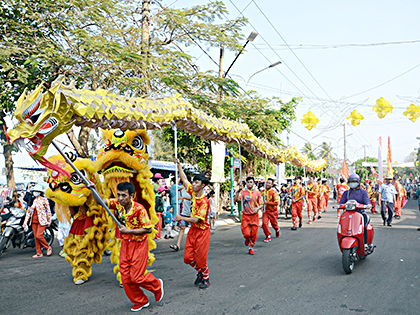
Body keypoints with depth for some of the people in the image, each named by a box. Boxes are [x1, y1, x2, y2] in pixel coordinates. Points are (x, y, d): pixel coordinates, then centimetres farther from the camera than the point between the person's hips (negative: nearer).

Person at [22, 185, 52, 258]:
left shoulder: (44, 200, -4)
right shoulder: (32, 200, 9)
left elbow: (48, 210, 0)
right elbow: (28, 211, 11)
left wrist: (49, 220, 1)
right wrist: (25, 221, 6)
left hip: (42, 220, -6)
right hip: (34, 221, 6)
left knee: (39, 236, -14)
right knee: (36, 237, 5)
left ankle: (48, 248, 6)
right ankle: (39, 253, 12)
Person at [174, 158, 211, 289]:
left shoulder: (204, 201, -22)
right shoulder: (193, 193, -1)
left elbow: (196, 219, -24)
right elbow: (184, 179, 7)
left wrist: (181, 218, -12)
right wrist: (178, 164, 6)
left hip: (202, 231, -7)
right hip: (193, 230, 7)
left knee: (200, 258, 2)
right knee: (188, 257, 8)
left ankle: (206, 279, 25)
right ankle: (200, 272, 33)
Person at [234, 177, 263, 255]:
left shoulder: (257, 193, 3)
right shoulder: (243, 192, -2)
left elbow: (262, 204, 6)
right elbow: (235, 200, -16)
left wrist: (257, 208, -14)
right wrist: (238, 191, -25)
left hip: (254, 216, 1)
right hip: (245, 216, -1)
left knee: (254, 233, 2)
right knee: (246, 233, -7)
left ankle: (251, 248, 23)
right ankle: (247, 239, 30)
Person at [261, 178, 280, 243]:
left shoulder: (274, 193, -17)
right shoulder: (263, 191, -1)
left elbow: (276, 203, -20)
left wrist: (267, 202, -24)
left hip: (273, 211, -3)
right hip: (265, 211, 4)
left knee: (274, 224, 11)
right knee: (264, 223, -10)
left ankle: (277, 229, 47)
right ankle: (268, 236, 6)